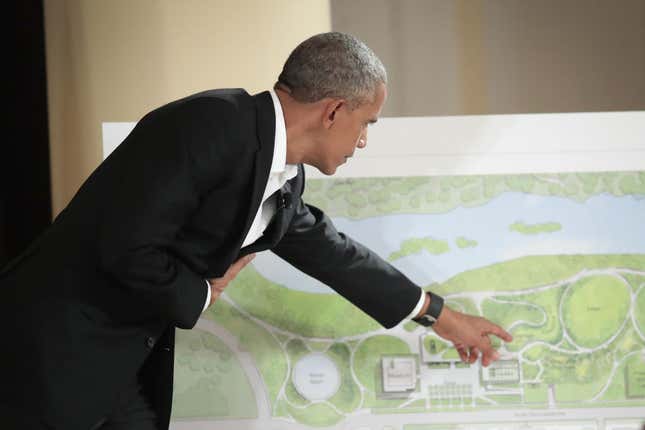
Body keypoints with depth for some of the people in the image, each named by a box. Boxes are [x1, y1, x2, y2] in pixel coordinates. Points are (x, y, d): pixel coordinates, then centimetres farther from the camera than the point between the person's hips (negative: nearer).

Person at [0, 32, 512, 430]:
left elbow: (332, 250, 23)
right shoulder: (211, 125, -23)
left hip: (130, 361, 9)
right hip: (60, 346, -9)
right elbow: (128, 252, -27)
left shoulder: (284, 179, 6)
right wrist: (202, 295, -8)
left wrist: (440, 316, 30)